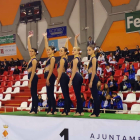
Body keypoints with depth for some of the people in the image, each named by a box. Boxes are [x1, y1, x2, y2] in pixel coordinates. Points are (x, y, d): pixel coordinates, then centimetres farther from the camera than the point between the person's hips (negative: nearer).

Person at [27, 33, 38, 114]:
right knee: (33, 94, 9)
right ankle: (34, 109, 12)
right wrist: (28, 38, 16)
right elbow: (29, 47, 17)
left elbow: (33, 71, -16)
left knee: (34, 94, -6)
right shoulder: (32, 58, 11)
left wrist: (30, 81, -18)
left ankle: (34, 110, -3)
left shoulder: (34, 60, -12)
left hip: (33, 77, -9)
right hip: (32, 77, 9)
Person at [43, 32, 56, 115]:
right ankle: (50, 110, 12)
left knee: (50, 93, -8)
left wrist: (48, 78, -20)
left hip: (50, 76, -9)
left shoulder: (52, 58, -9)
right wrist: (45, 38, 26)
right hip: (48, 76, 9)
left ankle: (54, 110, -5)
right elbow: (46, 47, 23)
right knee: (49, 94, 9)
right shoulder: (49, 57, 15)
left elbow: (51, 69, -16)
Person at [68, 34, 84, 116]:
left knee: (77, 95, -7)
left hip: (76, 77, -9)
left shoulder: (75, 59, -11)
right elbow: (77, 48, 26)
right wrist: (76, 39, 28)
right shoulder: (78, 58, 13)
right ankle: (81, 111, 12)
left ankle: (79, 112, -4)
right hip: (79, 76, 9)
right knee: (78, 95, 10)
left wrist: (70, 81, -16)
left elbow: (74, 71, -16)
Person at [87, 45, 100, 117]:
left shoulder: (93, 58, -11)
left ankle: (96, 113, -1)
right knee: (95, 95, 11)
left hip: (93, 78, -10)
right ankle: (96, 112, 16)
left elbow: (93, 71, -17)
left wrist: (91, 81, -19)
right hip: (92, 77, 10)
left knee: (95, 95, -6)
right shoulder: (92, 58, 16)